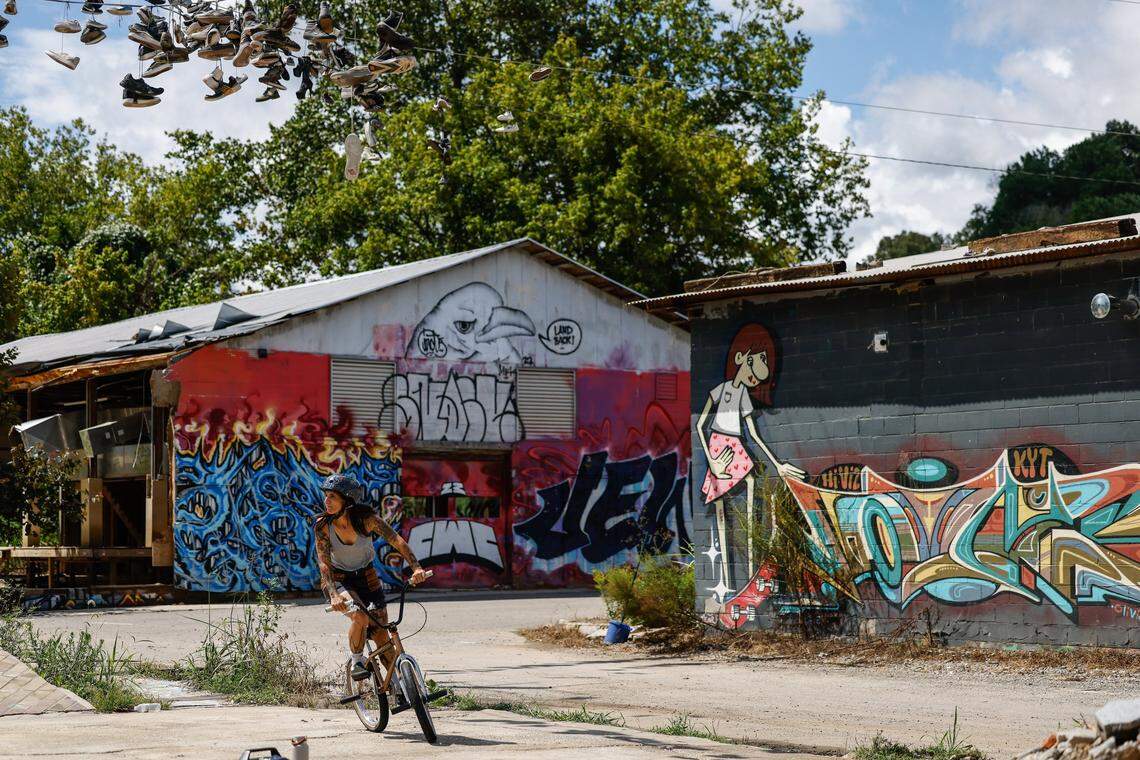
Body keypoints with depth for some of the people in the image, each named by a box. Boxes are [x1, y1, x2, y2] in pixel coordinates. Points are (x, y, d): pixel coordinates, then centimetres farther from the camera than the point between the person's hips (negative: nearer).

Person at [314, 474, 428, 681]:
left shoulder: (366, 518, -20)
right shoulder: (322, 526, -19)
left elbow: (397, 541, -23)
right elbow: (324, 563, -24)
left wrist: (416, 568, -37)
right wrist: (334, 595, -39)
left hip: (366, 577, 1)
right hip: (338, 580, -1)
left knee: (381, 636, -3)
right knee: (360, 617, -31)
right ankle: (357, 662, -5)